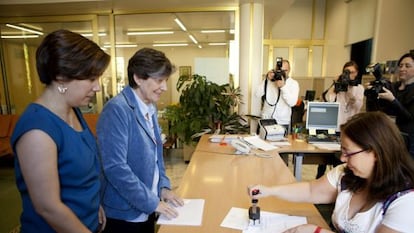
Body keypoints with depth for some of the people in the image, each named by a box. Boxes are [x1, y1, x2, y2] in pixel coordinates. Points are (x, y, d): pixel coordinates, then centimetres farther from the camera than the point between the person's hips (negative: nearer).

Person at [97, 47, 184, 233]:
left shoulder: (150, 108, 4)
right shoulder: (117, 109, -22)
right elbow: (115, 167, -26)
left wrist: (163, 187, 2)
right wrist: (152, 202, -19)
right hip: (124, 213, -7)